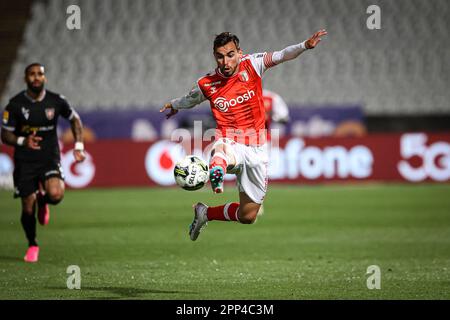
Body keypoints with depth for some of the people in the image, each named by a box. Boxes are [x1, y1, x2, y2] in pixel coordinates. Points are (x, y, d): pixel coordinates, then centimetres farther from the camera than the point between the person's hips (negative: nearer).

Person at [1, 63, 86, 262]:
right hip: (24, 162, 0)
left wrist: (79, 146, 5)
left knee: (56, 194, -27)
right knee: (28, 209, 0)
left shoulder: (56, 101, -4)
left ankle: (43, 201, 12)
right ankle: (32, 245, 28)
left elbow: (74, 119, 14)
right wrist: (23, 141, -23)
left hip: (50, 158, 0)